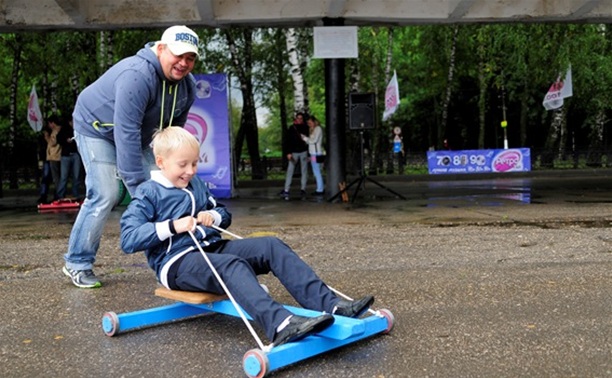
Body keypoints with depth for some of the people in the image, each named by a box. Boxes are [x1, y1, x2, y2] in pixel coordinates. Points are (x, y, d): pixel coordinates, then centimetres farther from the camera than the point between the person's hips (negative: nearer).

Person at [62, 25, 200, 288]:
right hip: (97, 128, -7)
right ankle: (77, 263, 1)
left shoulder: (187, 85, -10)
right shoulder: (137, 76, -36)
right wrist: (137, 183, -41)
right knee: (105, 195, -16)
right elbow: (126, 133, -40)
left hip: (137, 136, 8)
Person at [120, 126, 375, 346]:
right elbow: (128, 239, -14)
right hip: (177, 262, -7)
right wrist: (173, 226, -21)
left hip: (212, 248, 7)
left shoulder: (196, 185, 19)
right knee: (233, 265, -38)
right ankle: (280, 326, -62)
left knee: (272, 246, -13)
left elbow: (224, 214, 28)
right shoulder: (148, 194, -3)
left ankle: (329, 303, -25)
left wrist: (213, 217, 3)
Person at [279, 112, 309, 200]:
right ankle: (286, 190, -8)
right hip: (294, 152, -1)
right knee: (290, 171, -7)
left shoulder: (306, 128, 4)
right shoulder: (292, 128, 2)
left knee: (304, 171, 3)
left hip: (304, 152, 1)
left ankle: (303, 189, 11)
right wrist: (288, 152, -10)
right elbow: (287, 141, 0)